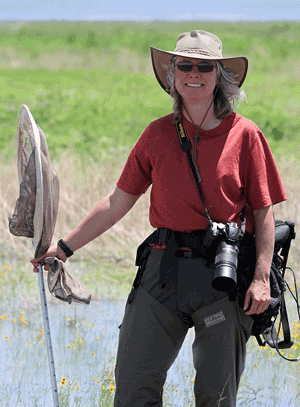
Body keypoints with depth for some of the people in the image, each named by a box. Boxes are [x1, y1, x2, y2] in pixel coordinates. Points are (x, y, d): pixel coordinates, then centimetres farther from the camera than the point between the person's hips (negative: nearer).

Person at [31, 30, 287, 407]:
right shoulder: (158, 135, 9)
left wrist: (261, 277, -8)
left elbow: (264, 212, 2)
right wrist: (65, 246, 13)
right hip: (164, 265, 2)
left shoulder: (245, 135, 2)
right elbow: (118, 202, 15)